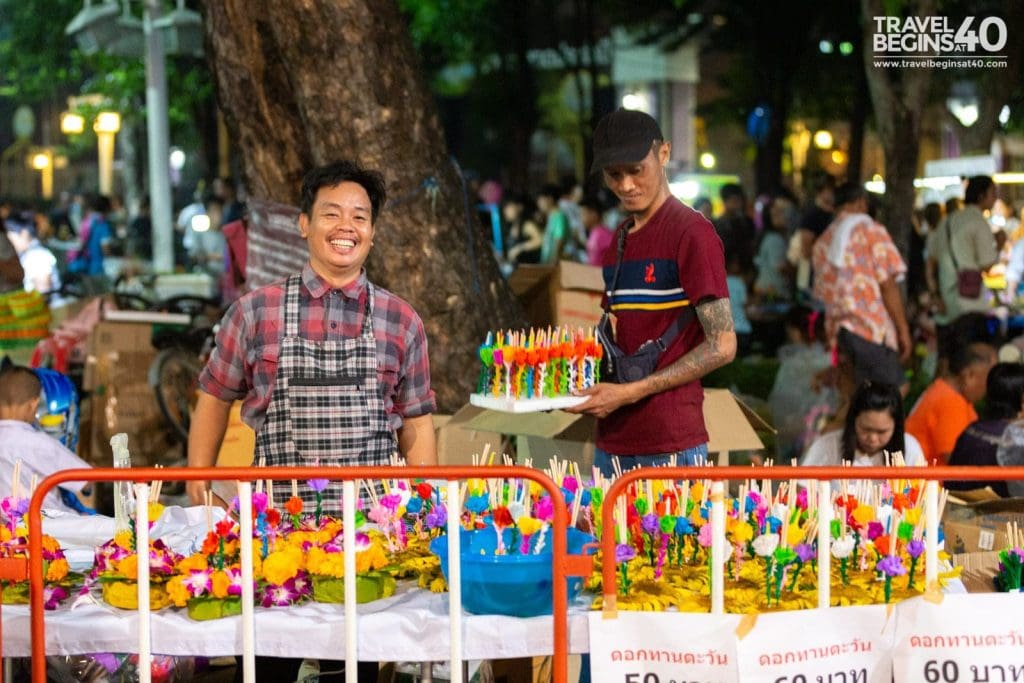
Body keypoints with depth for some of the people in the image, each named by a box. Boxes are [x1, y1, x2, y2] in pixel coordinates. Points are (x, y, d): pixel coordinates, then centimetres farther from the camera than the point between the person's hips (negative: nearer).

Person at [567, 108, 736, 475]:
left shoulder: (691, 232, -8)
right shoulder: (619, 239, 17)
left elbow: (722, 346, -13)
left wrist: (630, 392, -16)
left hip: (670, 447, -7)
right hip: (611, 444, 7)